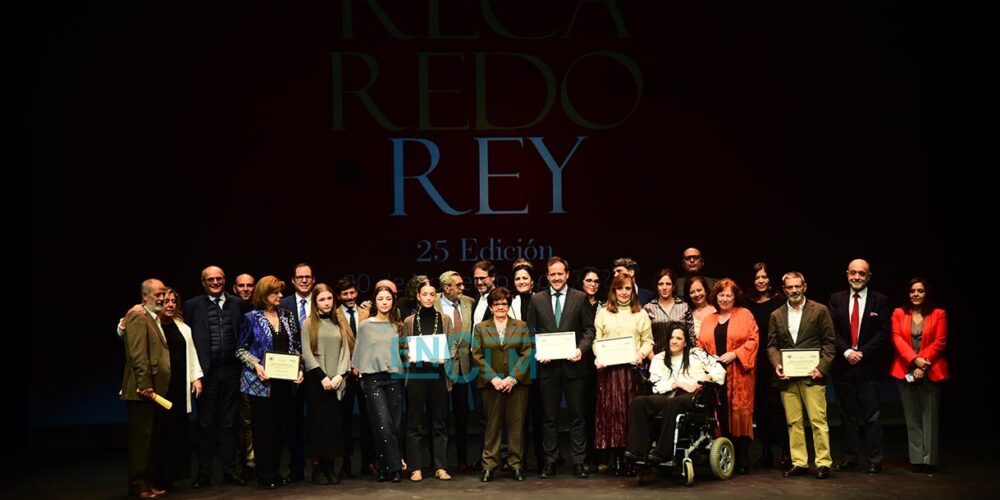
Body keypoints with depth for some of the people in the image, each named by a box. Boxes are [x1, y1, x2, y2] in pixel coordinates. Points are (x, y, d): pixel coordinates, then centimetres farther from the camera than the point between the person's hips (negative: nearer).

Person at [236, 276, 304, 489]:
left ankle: (276, 471, 17)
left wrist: (299, 368, -1)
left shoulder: (287, 315, 9)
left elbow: (297, 346, 11)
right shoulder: (251, 318, -3)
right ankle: (264, 475, 8)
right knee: (264, 427, 0)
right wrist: (256, 365, -16)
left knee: (281, 426, 7)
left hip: (285, 380, 4)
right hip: (261, 381, -4)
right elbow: (241, 349, -1)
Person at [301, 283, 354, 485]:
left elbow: (345, 350, 6)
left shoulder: (340, 322, 12)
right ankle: (317, 465, 5)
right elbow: (307, 353, -4)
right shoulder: (308, 323, 2)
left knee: (334, 422, -1)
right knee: (318, 421, -1)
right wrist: (322, 377, -11)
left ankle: (330, 466, 4)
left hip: (336, 382, 2)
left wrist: (340, 375, -7)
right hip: (316, 381, -2)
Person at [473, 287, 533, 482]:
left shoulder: (521, 327, 8)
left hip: (516, 383, 0)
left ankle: (516, 464, 9)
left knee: (516, 424, 2)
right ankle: (489, 466, 5)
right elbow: (477, 356, 2)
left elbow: (526, 354, 1)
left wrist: (513, 377, -10)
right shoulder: (480, 328, 8)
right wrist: (493, 378, -10)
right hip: (491, 384, 0)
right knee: (492, 424, 1)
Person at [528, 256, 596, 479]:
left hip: (572, 363, -1)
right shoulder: (537, 299, 7)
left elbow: (589, 329, 4)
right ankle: (550, 461, 14)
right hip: (547, 365, 1)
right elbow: (530, 331, 8)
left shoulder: (580, 298, 5)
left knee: (577, 415, 3)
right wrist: (537, 352, -7)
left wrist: (581, 348, -12)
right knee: (549, 416, 7)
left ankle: (579, 462, 9)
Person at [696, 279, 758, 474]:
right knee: (720, 416, -2)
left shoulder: (745, 315, 7)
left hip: (739, 374, -3)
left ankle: (742, 462, 0)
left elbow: (753, 340, -2)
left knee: (740, 414, -5)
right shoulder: (708, 320, 18)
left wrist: (735, 354, -12)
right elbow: (700, 345, 14)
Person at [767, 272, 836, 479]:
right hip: (787, 377, 3)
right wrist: (777, 364, -5)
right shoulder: (776, 315, 13)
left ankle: (823, 462, 3)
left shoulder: (819, 310, 4)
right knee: (793, 422, 6)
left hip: (811, 376, -3)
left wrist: (822, 368, -9)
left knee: (818, 420, -4)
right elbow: (772, 345, 13)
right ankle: (799, 462, 12)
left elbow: (829, 342, 2)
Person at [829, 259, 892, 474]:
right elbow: (833, 331, 2)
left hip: (869, 366, -2)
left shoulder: (880, 300, 1)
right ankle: (849, 457, 17)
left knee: (871, 415, 0)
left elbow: (884, 333, -4)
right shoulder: (836, 299, 7)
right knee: (847, 414, 9)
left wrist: (862, 352, -13)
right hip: (843, 365, 3)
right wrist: (847, 351, -12)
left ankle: (875, 460, 6)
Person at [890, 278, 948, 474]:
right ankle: (916, 460, 8)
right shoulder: (898, 313, 8)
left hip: (930, 372, -2)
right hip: (905, 371, 2)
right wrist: (915, 360, -15)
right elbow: (897, 339, -2)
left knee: (929, 417, -1)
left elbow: (940, 342, -2)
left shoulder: (939, 314, 5)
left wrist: (923, 364, -12)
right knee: (912, 417, 4)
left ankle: (929, 460, 2)